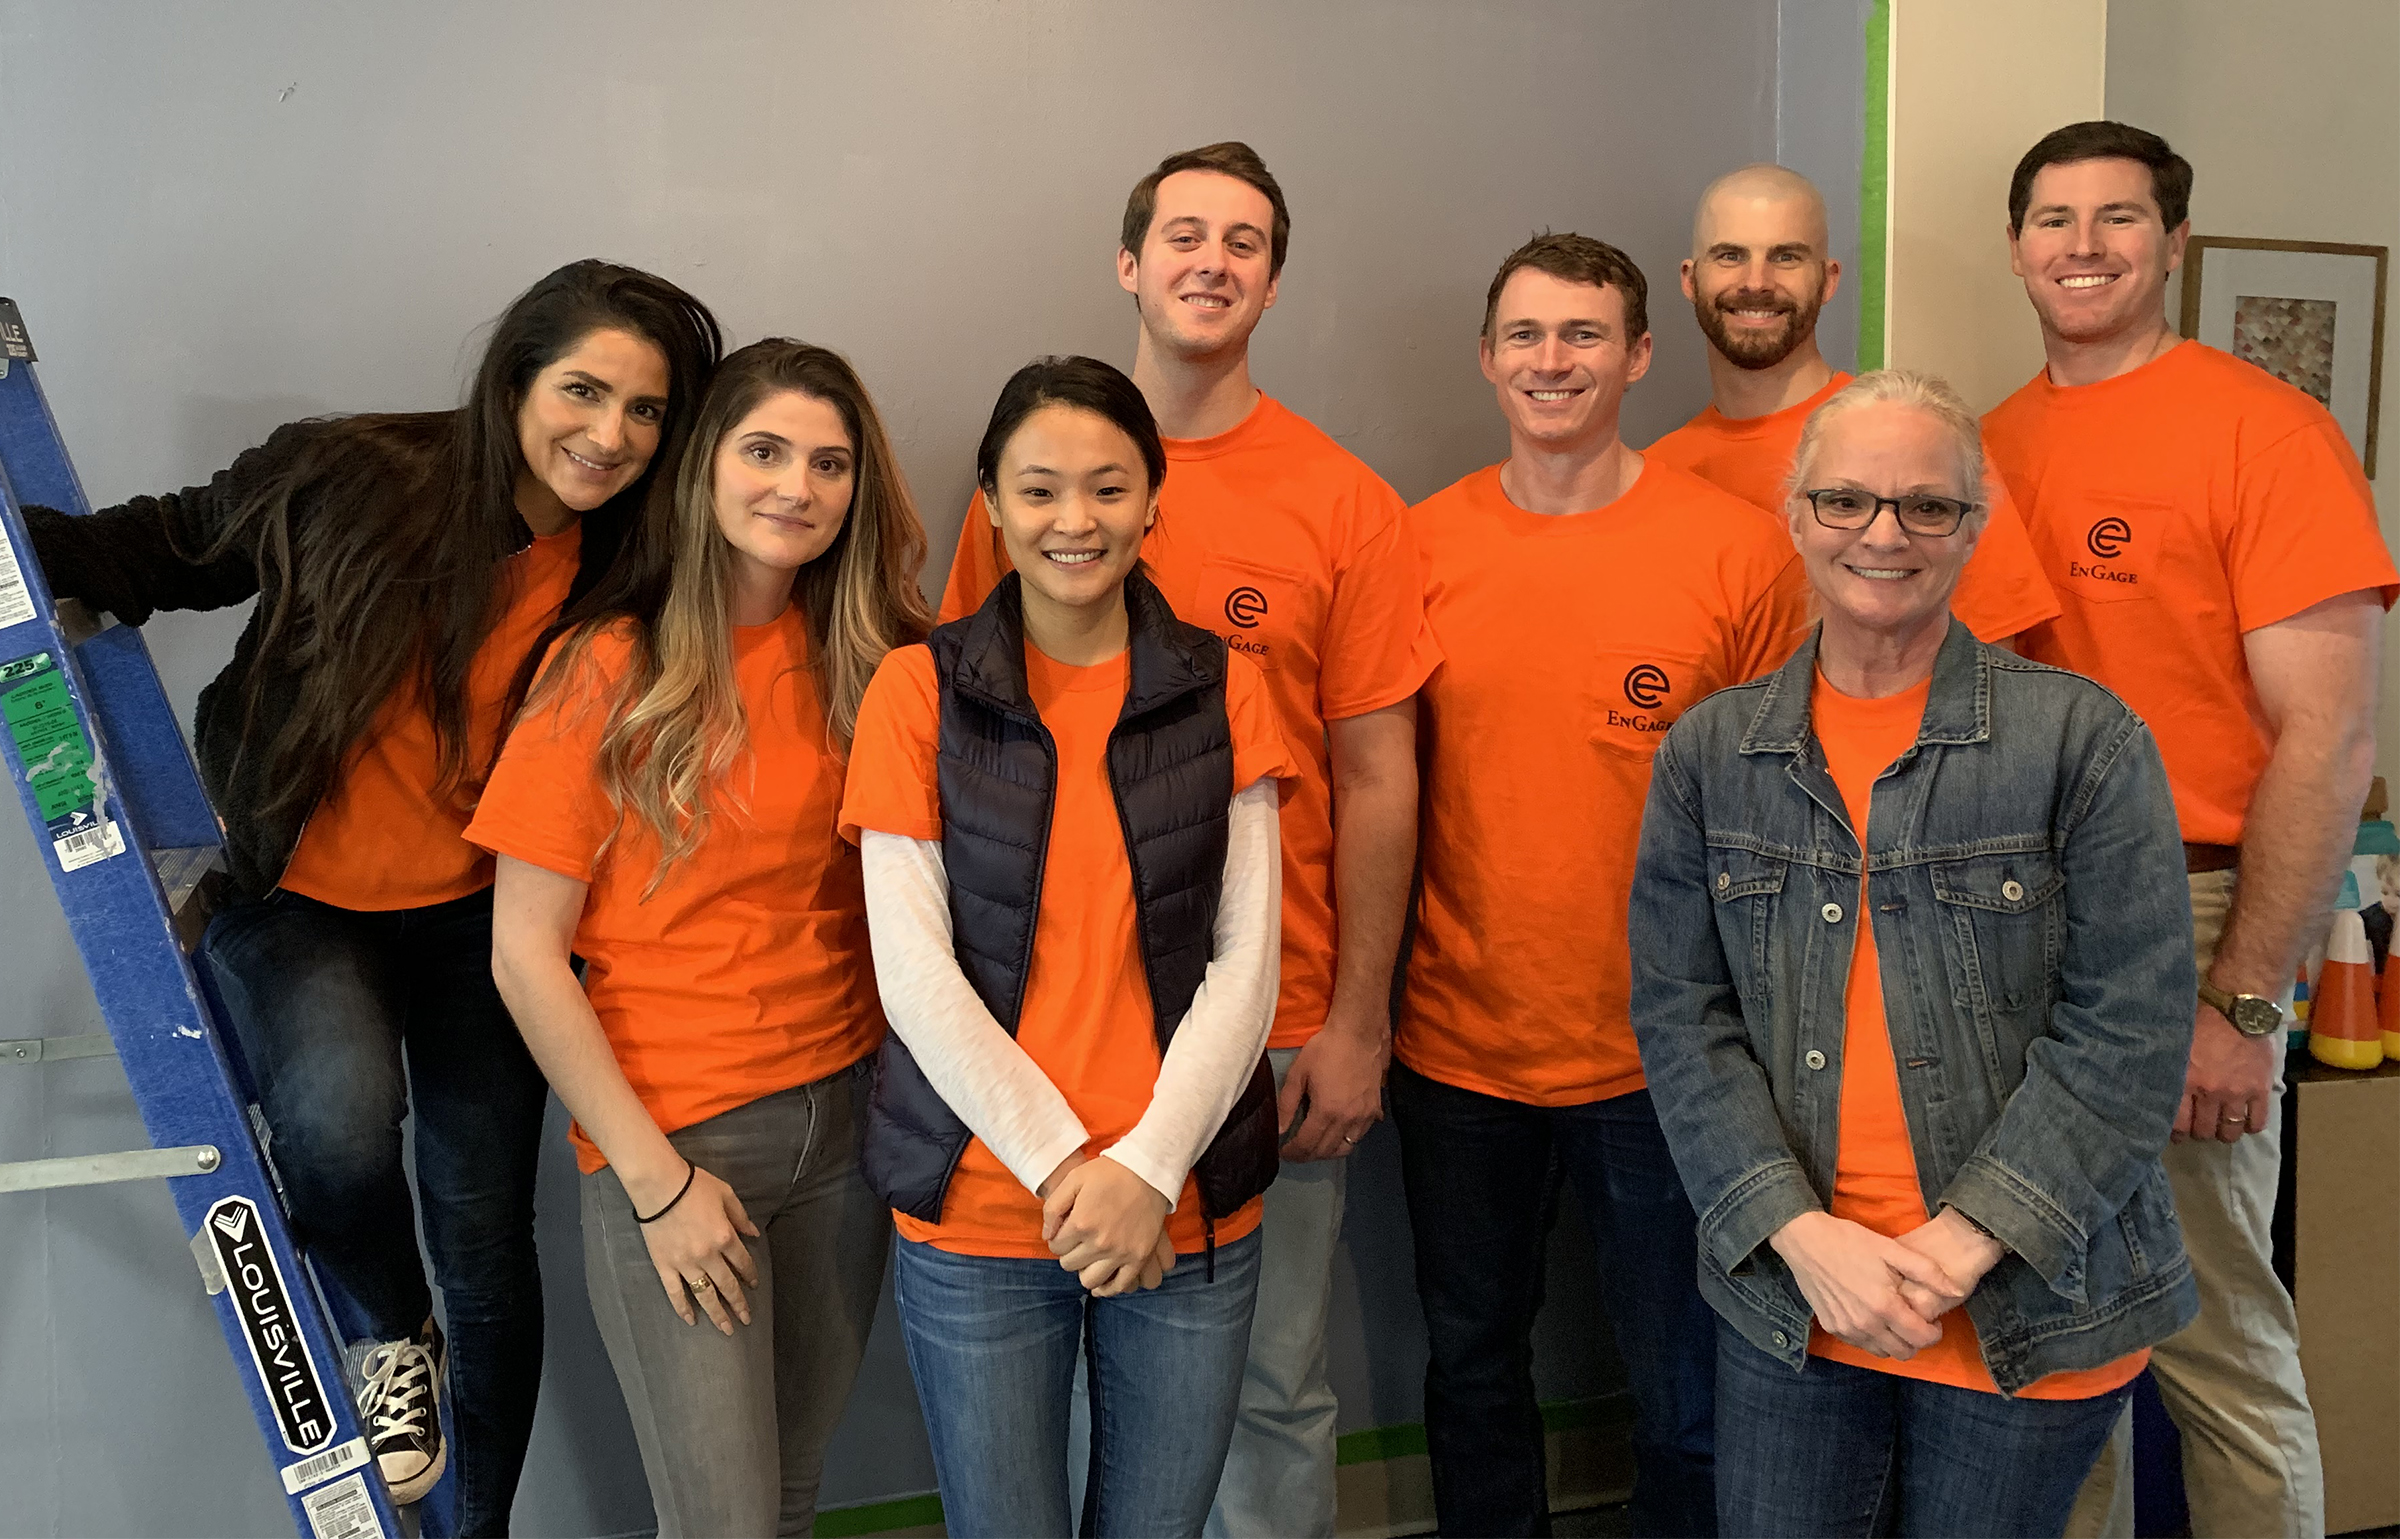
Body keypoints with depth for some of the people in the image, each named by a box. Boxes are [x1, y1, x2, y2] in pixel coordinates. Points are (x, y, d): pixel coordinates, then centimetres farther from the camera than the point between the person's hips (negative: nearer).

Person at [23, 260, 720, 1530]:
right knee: (338, 1121, -30)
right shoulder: (346, 479, -16)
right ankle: (385, 1337, 8)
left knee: (486, 1242, 9)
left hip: (475, 911, 2)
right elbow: (173, 550, -1)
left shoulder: (625, 578, -8)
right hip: (296, 898, -2)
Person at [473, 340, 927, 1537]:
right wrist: (653, 1174, -11)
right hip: (672, 1135, -4)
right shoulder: (610, 670, -10)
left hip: (843, 1114, 4)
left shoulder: (869, 663, 3)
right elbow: (525, 953, -10)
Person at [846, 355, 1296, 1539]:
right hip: (979, 1218, -1)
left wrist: (1148, 1165, -11)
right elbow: (916, 973, -6)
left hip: (1189, 1213, 2)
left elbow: (1245, 960, 0)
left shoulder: (1221, 689, 4)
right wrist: (1061, 1166, -12)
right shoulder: (920, 690, -1)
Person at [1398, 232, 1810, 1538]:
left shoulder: (1737, 551, -6)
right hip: (1458, 1043, 3)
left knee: (1683, 1393, 12)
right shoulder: (1424, 546, 0)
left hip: (1660, 1057, -2)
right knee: (1470, 1367, 19)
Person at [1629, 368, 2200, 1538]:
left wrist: (1959, 1247, -14)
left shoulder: (2083, 739, -5)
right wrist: (1802, 1235, -11)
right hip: (1789, 1302, 2)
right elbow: (1681, 1018, 1)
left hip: (2032, 1314, -2)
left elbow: (2128, 1031, -8)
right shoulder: (1709, 754, 3)